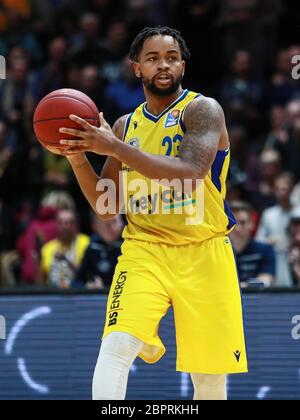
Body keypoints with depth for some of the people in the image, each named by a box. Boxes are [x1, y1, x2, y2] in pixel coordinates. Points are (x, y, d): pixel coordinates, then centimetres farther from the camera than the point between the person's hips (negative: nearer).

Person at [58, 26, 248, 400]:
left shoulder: (203, 109, -7)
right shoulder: (127, 125, 10)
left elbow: (190, 175, -25)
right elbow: (107, 207, 12)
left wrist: (114, 148, -27)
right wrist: (79, 158, -6)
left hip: (203, 253, -3)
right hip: (143, 250, 3)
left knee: (210, 377, 5)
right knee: (115, 346, -23)